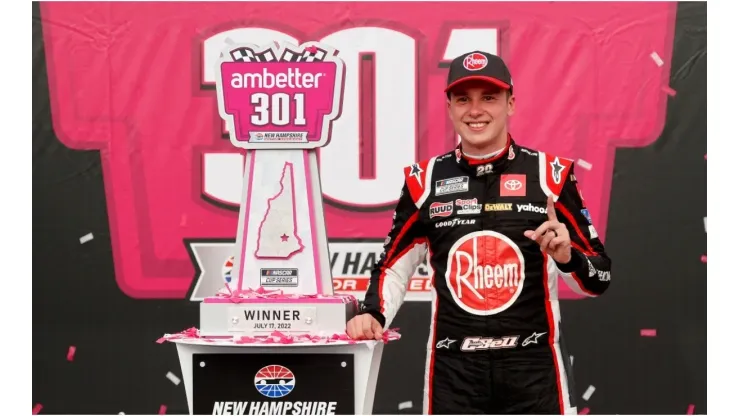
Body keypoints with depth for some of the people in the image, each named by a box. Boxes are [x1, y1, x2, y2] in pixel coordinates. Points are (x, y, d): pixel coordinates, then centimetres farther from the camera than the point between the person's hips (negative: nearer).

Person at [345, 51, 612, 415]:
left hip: (532, 368, -1)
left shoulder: (550, 175, -1)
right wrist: (372, 314, -3)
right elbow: (394, 265, 15)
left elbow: (599, 277, 3)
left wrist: (567, 257, -18)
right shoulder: (425, 181, 4)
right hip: (453, 369, 1)